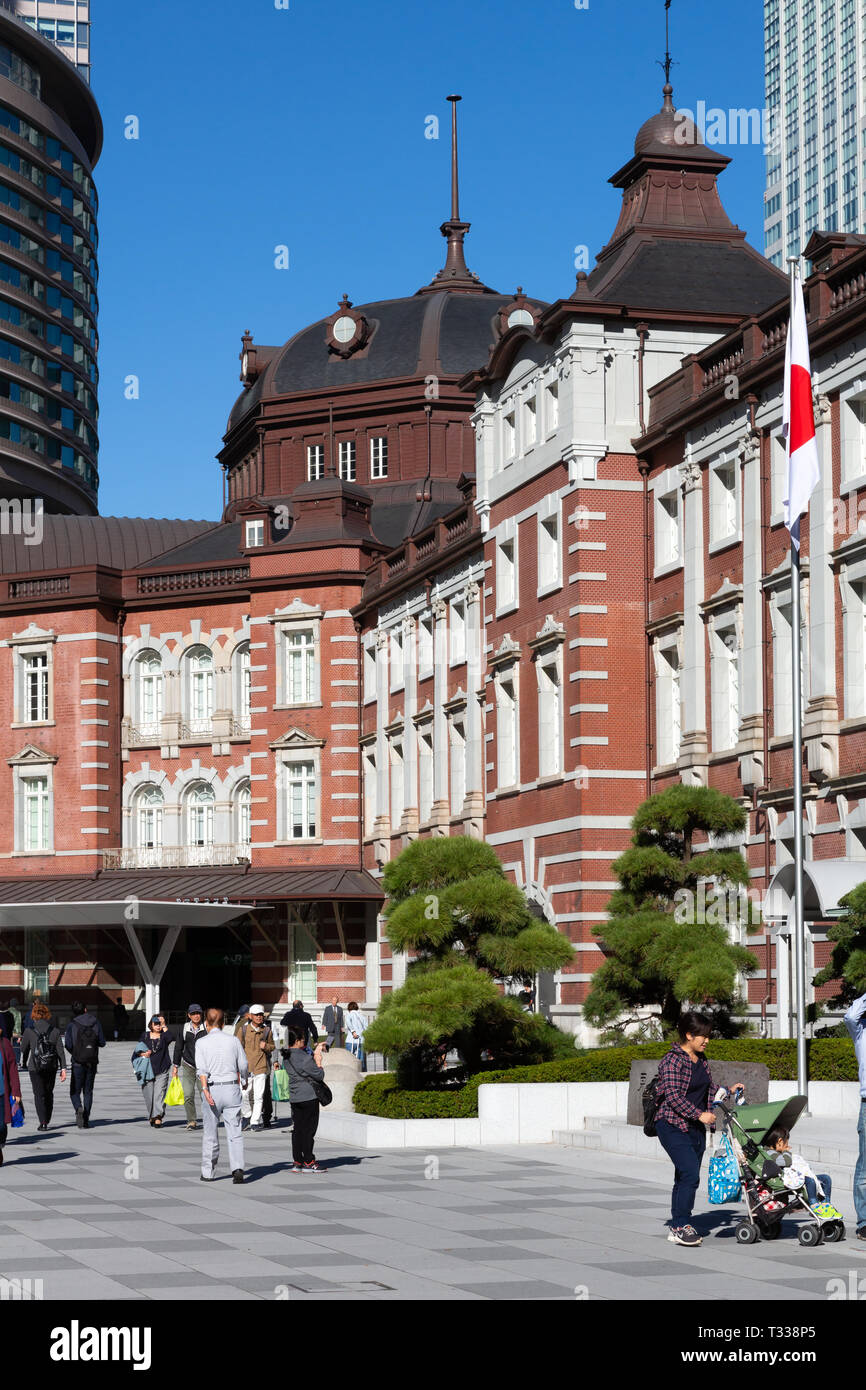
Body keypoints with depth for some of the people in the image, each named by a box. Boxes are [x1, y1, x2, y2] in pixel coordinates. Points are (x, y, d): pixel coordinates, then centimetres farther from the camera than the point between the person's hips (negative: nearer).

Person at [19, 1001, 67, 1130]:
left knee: (39, 1094, 2)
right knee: (49, 1093, 18)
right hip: (52, 1066, 3)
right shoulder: (55, 1030, -2)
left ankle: (42, 1122, -9)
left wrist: (23, 1063, 22)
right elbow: (60, 1050, -4)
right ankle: (47, 1120, 25)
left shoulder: (29, 1030, -8)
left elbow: (24, 1049, 2)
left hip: (35, 1066, -3)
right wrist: (63, 1068, -3)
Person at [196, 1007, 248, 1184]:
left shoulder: (201, 1042, -1)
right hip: (232, 1087, 1)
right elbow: (243, 1066, 7)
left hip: (212, 1089, -1)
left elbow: (202, 1069, -14)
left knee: (210, 1134, 9)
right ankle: (237, 1168, -15)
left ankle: (208, 1172, 16)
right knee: (234, 1132, 1)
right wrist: (243, 1080, 26)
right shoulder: (233, 1040, 4)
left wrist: (205, 1089, -22)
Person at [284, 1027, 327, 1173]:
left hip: (295, 1097, 8)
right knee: (309, 1129, -1)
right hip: (309, 1097, -8)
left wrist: (316, 1051, 20)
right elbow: (319, 1075, -12)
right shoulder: (304, 1058, -19)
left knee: (297, 1129, 10)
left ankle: (298, 1162, 13)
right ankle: (308, 1162, 2)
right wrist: (318, 1062, 2)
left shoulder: (287, 1057, 5)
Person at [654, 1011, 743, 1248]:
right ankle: (682, 1225, -13)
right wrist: (699, 1114, -22)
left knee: (685, 1178, 8)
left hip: (696, 1128, 8)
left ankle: (677, 1228, 14)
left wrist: (728, 1090, 9)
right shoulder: (673, 1060, -13)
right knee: (690, 1174, -18)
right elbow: (673, 1095, -21)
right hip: (673, 1126, -8)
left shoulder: (700, 1060, 13)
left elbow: (708, 1090, 24)